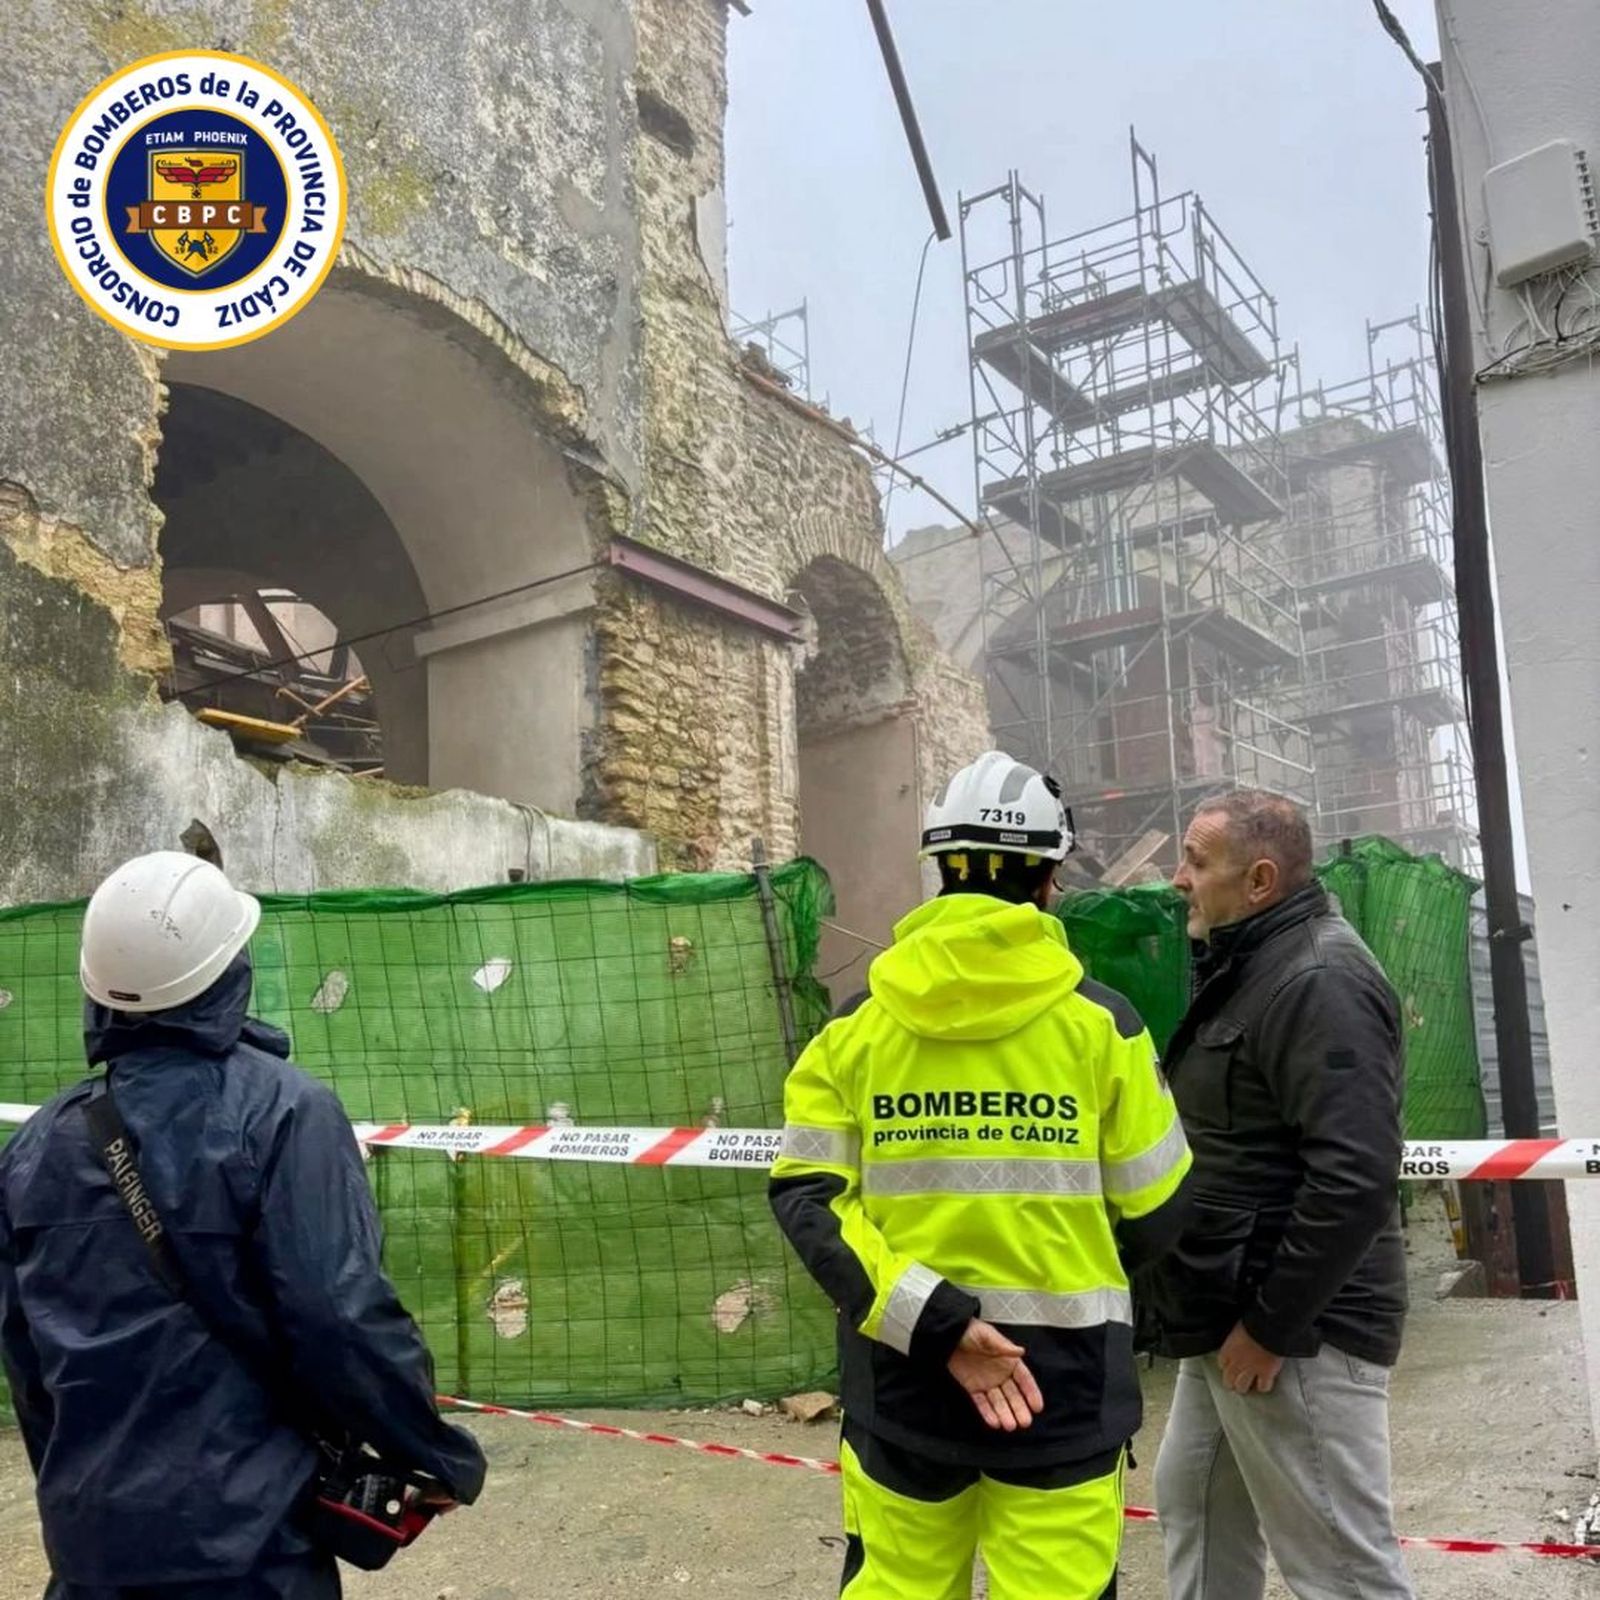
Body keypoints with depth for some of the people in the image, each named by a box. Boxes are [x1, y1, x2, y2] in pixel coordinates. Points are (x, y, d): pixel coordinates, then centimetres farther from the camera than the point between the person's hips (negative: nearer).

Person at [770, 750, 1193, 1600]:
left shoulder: (857, 1024, -2)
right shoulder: (1099, 1020, -6)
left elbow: (805, 1199, -9)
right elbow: (1154, 1212, 0)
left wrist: (935, 1324, -14)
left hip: (901, 1372, 2)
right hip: (1062, 1376, -1)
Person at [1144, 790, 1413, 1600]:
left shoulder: (1319, 981, -20)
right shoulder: (1246, 969, 13)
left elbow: (1354, 1179, -27)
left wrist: (1269, 1325, -21)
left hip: (1294, 1329, -10)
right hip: (1228, 1317, 10)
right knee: (1194, 1505, 22)